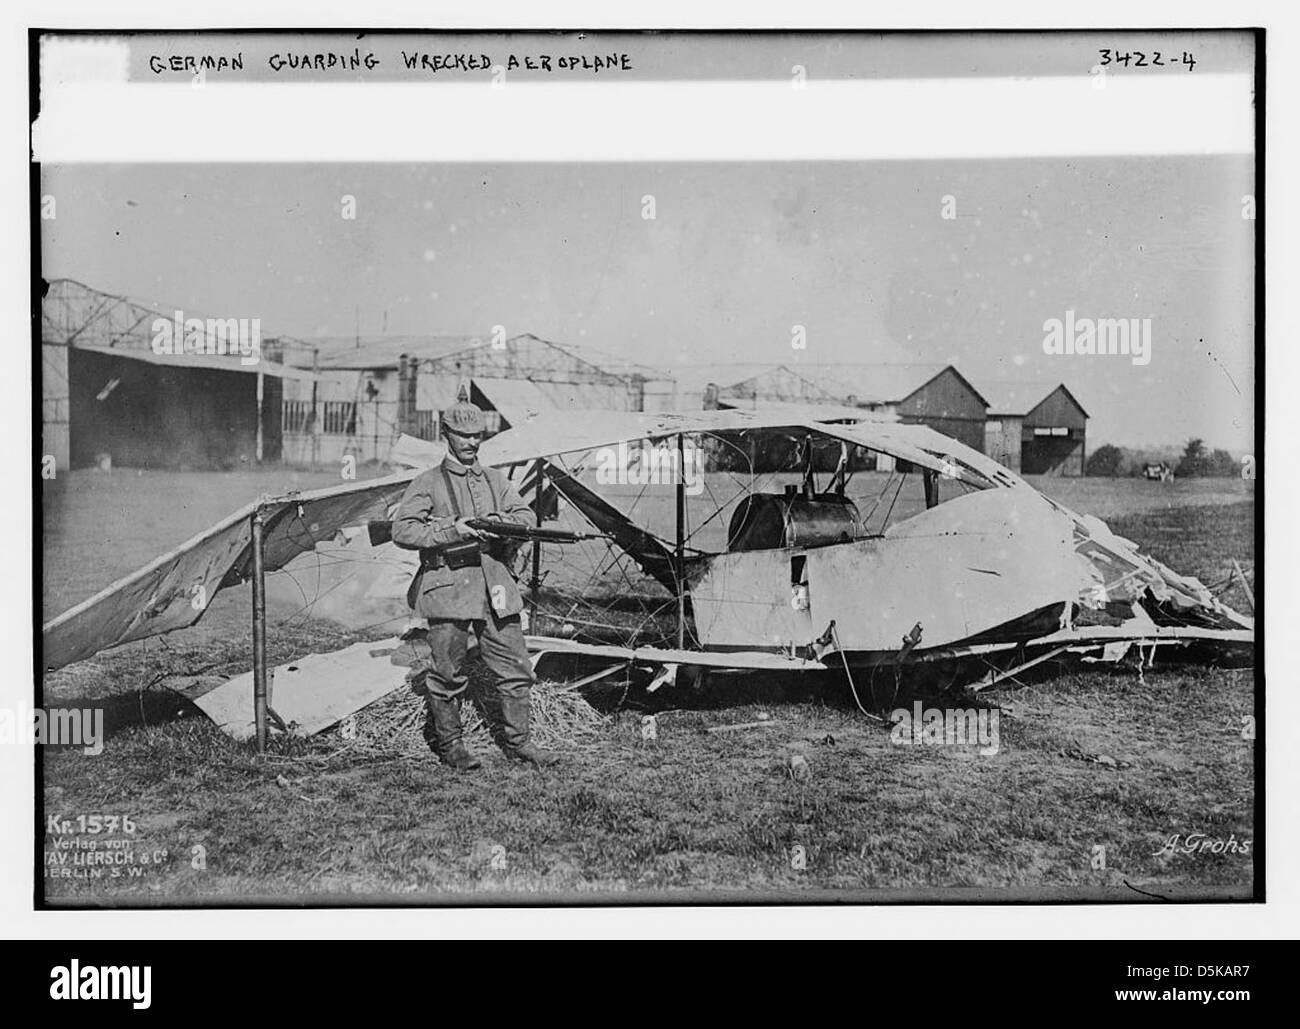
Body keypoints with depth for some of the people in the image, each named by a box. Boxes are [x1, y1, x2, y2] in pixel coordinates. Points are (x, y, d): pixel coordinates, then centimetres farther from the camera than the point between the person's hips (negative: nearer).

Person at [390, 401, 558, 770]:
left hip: (494, 586, 4)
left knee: (515, 667, 4)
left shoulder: (495, 480, 18)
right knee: (448, 673, 1)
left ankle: (516, 741, 17)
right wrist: (451, 530, -18)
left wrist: (503, 523, -10)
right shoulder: (428, 483, 3)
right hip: (448, 586, -4)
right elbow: (402, 531, -7)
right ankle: (448, 745, 16)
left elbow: (526, 515, 12)